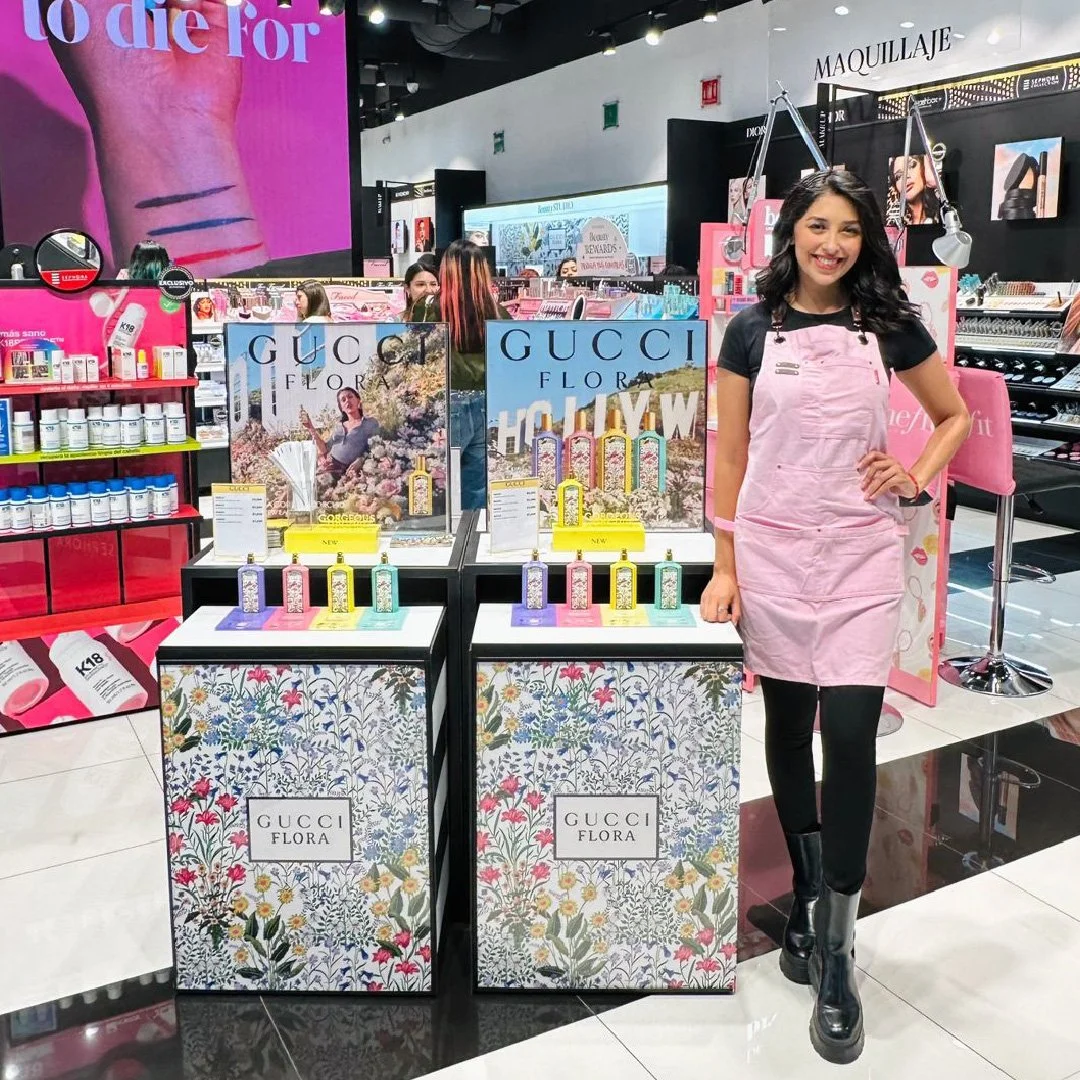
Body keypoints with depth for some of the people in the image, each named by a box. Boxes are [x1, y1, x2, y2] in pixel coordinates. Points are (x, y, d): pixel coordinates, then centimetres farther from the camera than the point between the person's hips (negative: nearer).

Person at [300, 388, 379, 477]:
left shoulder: (371, 423, 6)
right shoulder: (339, 427, 21)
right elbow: (324, 449, 17)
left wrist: (360, 461, -19)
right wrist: (311, 428, 9)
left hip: (348, 470, -5)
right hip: (329, 467, 5)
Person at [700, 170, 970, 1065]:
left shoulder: (889, 325, 3)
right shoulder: (753, 329, 2)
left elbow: (956, 416, 17)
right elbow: (731, 453, 2)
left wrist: (918, 479, -2)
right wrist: (724, 568, -1)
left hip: (863, 553, 0)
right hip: (772, 550, 1)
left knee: (851, 733, -8)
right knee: (789, 728, 11)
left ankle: (835, 954, 4)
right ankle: (807, 896, 33)